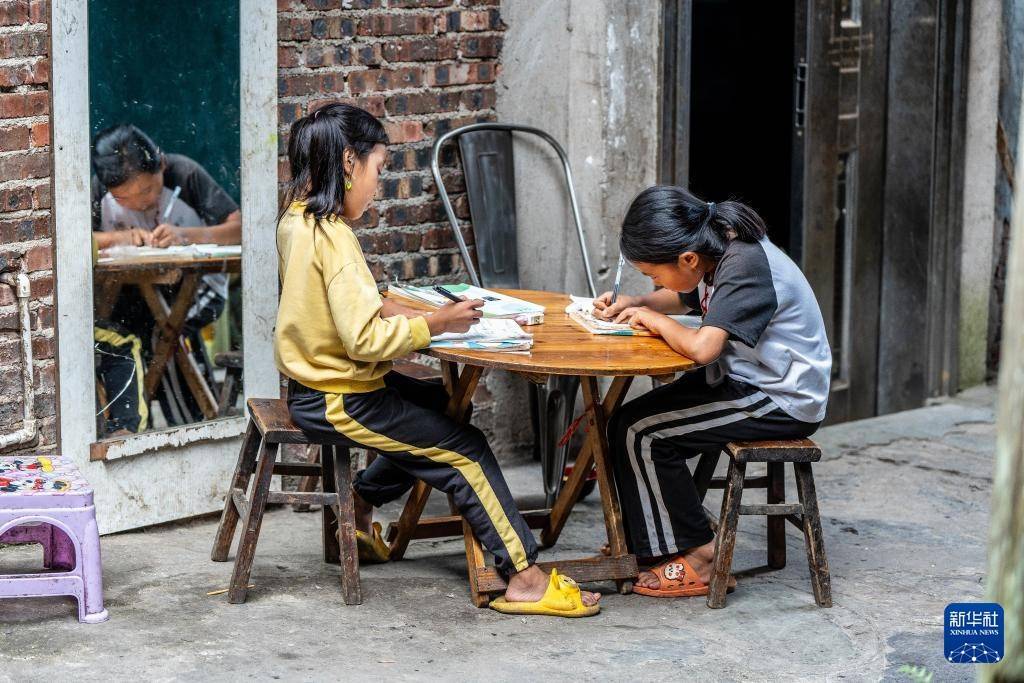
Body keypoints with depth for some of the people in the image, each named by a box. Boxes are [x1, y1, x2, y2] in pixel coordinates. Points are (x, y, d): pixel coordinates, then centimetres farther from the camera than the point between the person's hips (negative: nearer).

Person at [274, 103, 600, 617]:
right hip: (339, 401, -10)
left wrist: (386, 310, 3)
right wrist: (435, 324, -21)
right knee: (465, 449, -6)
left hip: (317, 385, 10)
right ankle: (525, 580, -6)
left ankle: (359, 505, 34)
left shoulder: (296, 218, 4)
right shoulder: (332, 238, -26)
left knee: (433, 401, 30)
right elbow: (365, 339, -30)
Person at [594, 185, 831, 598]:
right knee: (624, 424, 3)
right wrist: (634, 304, 4)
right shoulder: (718, 253, 2)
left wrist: (656, 320, -16)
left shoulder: (745, 267, -26)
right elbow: (683, 299, 24)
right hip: (747, 381, 10)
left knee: (642, 434, -13)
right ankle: (643, 544, 11)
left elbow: (702, 347, -37)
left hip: (783, 402, -10)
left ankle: (697, 558, -3)